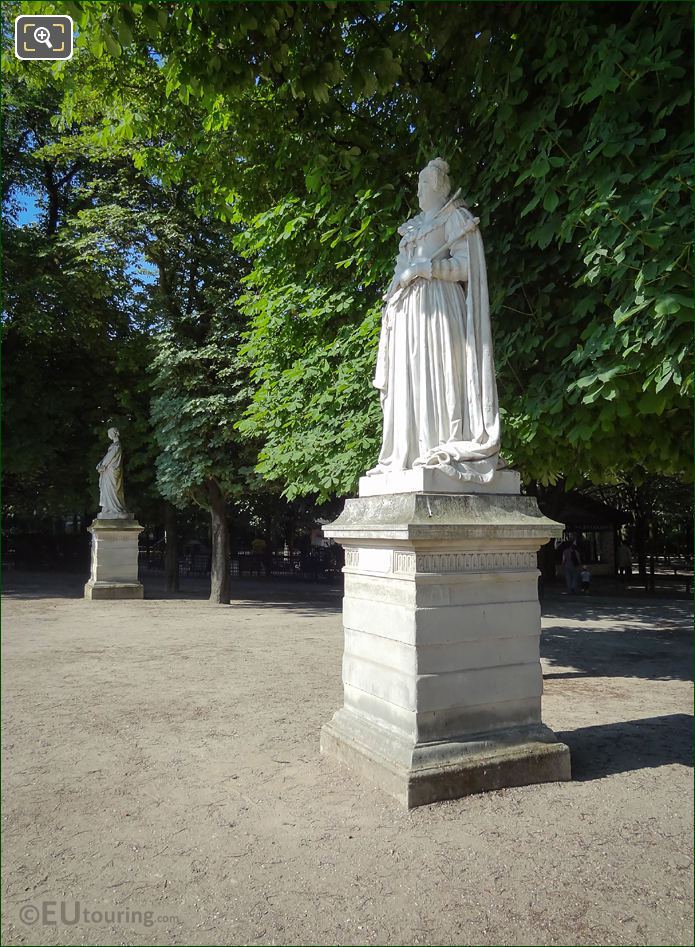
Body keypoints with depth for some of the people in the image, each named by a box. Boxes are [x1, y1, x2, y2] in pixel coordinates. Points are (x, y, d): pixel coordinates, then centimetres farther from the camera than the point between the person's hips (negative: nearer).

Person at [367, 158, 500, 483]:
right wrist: (392, 301, 8)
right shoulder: (414, 226, 29)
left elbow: (466, 265, -5)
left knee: (437, 372, -16)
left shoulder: (454, 217, 8)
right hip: (407, 310, 7)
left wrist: (423, 267, -10)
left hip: (437, 305, -7)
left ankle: (447, 450, -18)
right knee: (409, 379, -2)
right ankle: (409, 455, -5)